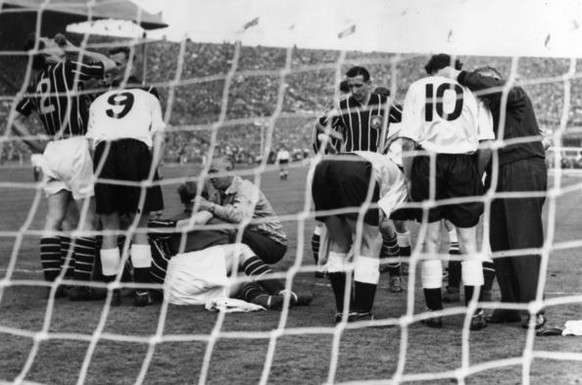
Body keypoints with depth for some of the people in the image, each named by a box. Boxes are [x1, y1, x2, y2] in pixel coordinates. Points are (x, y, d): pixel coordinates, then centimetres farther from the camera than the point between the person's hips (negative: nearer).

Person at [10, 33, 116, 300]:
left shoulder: (35, 84, 14)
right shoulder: (66, 69, -3)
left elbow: (16, 121, 19)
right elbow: (109, 65, 6)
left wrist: (39, 148, 22)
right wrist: (74, 50, 12)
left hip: (52, 150, 7)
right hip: (76, 146, -6)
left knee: (54, 218, 8)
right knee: (88, 217, -3)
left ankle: (52, 282, 6)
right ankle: (81, 285, -7)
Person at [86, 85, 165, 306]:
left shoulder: (98, 102, 34)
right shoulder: (149, 99, 30)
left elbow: (91, 141, 17)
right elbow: (158, 138, 14)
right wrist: (150, 174, 8)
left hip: (103, 150, 1)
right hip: (137, 147, -1)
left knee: (109, 227, 9)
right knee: (139, 226, 7)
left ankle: (112, 292, 9)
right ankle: (142, 292, 2)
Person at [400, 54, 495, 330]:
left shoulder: (418, 87, 11)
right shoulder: (470, 92, 14)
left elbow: (408, 142, -1)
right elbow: (486, 145, 3)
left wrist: (409, 179, 6)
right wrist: (477, 176, 14)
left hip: (428, 162, -1)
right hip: (463, 164, 1)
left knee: (430, 241, 10)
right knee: (468, 243, 10)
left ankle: (434, 311, 12)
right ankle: (474, 312, 6)